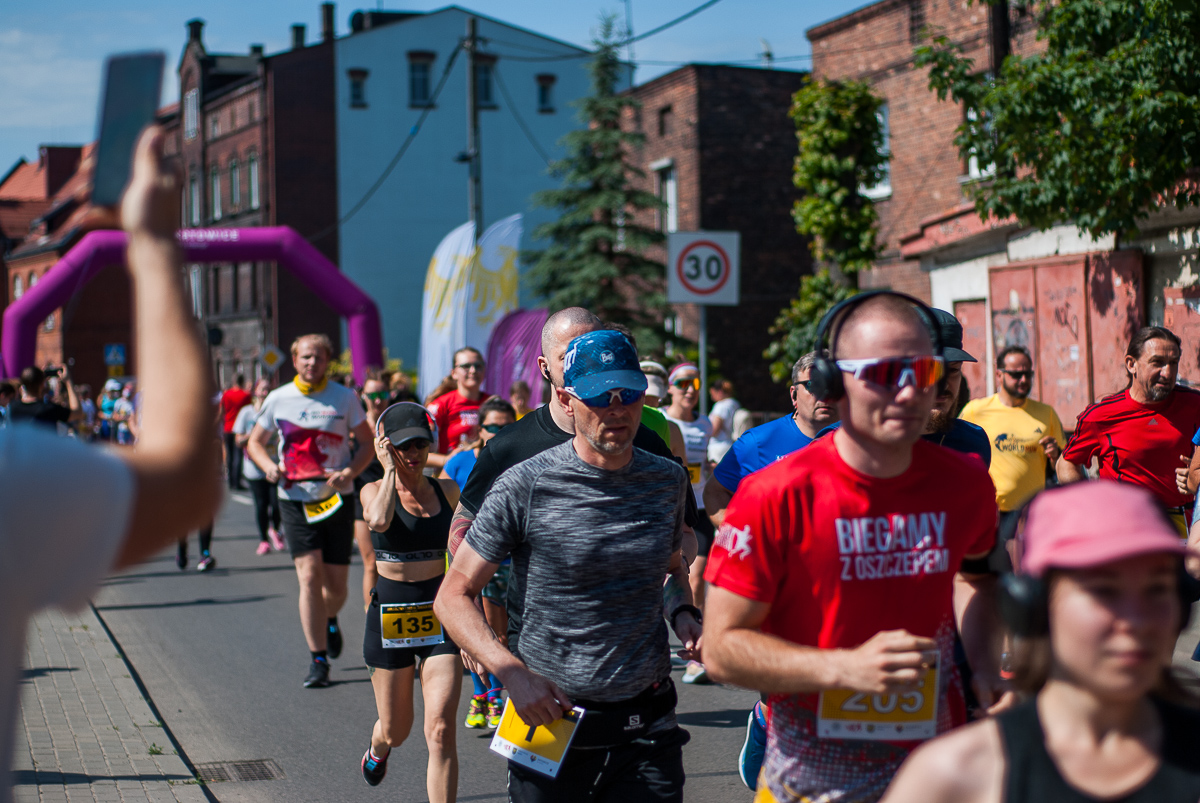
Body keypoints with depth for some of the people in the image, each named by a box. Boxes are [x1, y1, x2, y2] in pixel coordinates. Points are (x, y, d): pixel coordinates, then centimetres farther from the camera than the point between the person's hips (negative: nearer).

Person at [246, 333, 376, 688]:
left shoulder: (344, 398, 1)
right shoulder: (278, 399, 2)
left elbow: (369, 442, 6)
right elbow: (255, 442, 14)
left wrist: (351, 472, -13)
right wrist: (269, 465, -8)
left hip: (336, 498, 0)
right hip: (295, 499, 0)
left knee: (336, 585, 5)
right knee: (309, 575, -12)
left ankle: (329, 620, 42)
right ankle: (318, 661, -6)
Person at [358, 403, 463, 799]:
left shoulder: (447, 491, 2)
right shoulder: (374, 490, -4)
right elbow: (379, 520, -29)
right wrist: (390, 470, -17)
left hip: (440, 613, 1)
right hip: (391, 614, -1)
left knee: (440, 729, -13)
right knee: (395, 730, 15)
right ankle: (378, 748, 52)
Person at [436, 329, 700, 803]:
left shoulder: (668, 481, 4)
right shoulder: (525, 487, -10)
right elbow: (453, 596, -7)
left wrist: (683, 614, 1)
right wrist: (512, 671, -21)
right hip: (549, 718, -3)